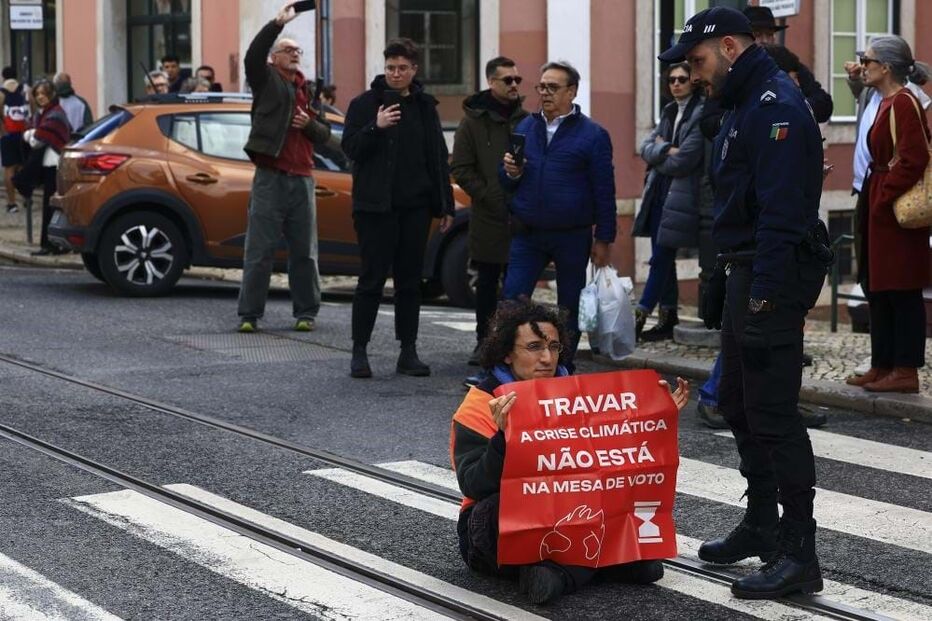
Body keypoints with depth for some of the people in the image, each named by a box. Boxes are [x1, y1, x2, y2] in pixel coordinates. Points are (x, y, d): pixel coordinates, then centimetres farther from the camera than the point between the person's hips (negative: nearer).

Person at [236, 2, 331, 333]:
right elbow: (253, 55, -17)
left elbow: (325, 134, 18)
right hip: (270, 178, -5)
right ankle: (249, 315, 1)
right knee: (259, 251, -3)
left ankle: (306, 313, 14)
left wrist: (310, 124, -4)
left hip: (302, 179, 5)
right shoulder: (266, 80, 3)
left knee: (305, 253, 7)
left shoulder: (309, 91, 18)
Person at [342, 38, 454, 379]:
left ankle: (408, 351, 12)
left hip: (415, 207, 4)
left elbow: (438, 159, 12)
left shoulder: (425, 106, 11)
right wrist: (375, 127, -22)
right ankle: (359, 351, 5)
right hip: (375, 206, -4)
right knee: (372, 279, -2)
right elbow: (350, 148, -5)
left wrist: (445, 206, 9)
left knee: (410, 280, 7)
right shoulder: (365, 103, 0)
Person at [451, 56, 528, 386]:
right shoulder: (474, 121, 0)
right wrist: (488, 196, -11)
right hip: (488, 219, -2)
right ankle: (484, 342, 15)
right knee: (487, 282, 6)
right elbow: (460, 169, -2)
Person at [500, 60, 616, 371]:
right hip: (527, 235, 3)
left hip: (572, 237, -3)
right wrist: (510, 172, -8)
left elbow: (604, 191, -3)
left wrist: (604, 239, -6)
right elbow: (506, 183, 16)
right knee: (511, 300, -7)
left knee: (570, 308, 7)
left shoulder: (592, 134, -3)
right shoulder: (525, 127, 10)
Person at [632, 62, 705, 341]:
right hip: (659, 192, 8)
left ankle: (640, 317, -5)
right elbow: (646, 147, 6)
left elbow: (683, 161, -15)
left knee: (661, 257, -7)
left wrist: (658, 155, 1)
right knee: (663, 257, 10)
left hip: (681, 195, -8)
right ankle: (667, 317, 16)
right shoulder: (669, 112, 16)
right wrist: (665, 150, -13)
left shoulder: (701, 114, -10)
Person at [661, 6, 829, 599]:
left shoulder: (776, 106, -16)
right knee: (742, 408, 17)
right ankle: (762, 525, 29)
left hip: (771, 282, -11)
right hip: (745, 275, 11)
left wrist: (766, 293, -25)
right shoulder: (744, 104, 17)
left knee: (773, 416, -9)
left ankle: (798, 553, -5)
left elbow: (782, 209, -23)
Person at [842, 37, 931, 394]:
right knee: (879, 290, 12)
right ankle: (883, 366, 18)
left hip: (896, 210, -10)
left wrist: (883, 199, -18)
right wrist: (875, 200, 12)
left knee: (901, 293, -5)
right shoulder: (886, 102, 15)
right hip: (882, 207, 10)